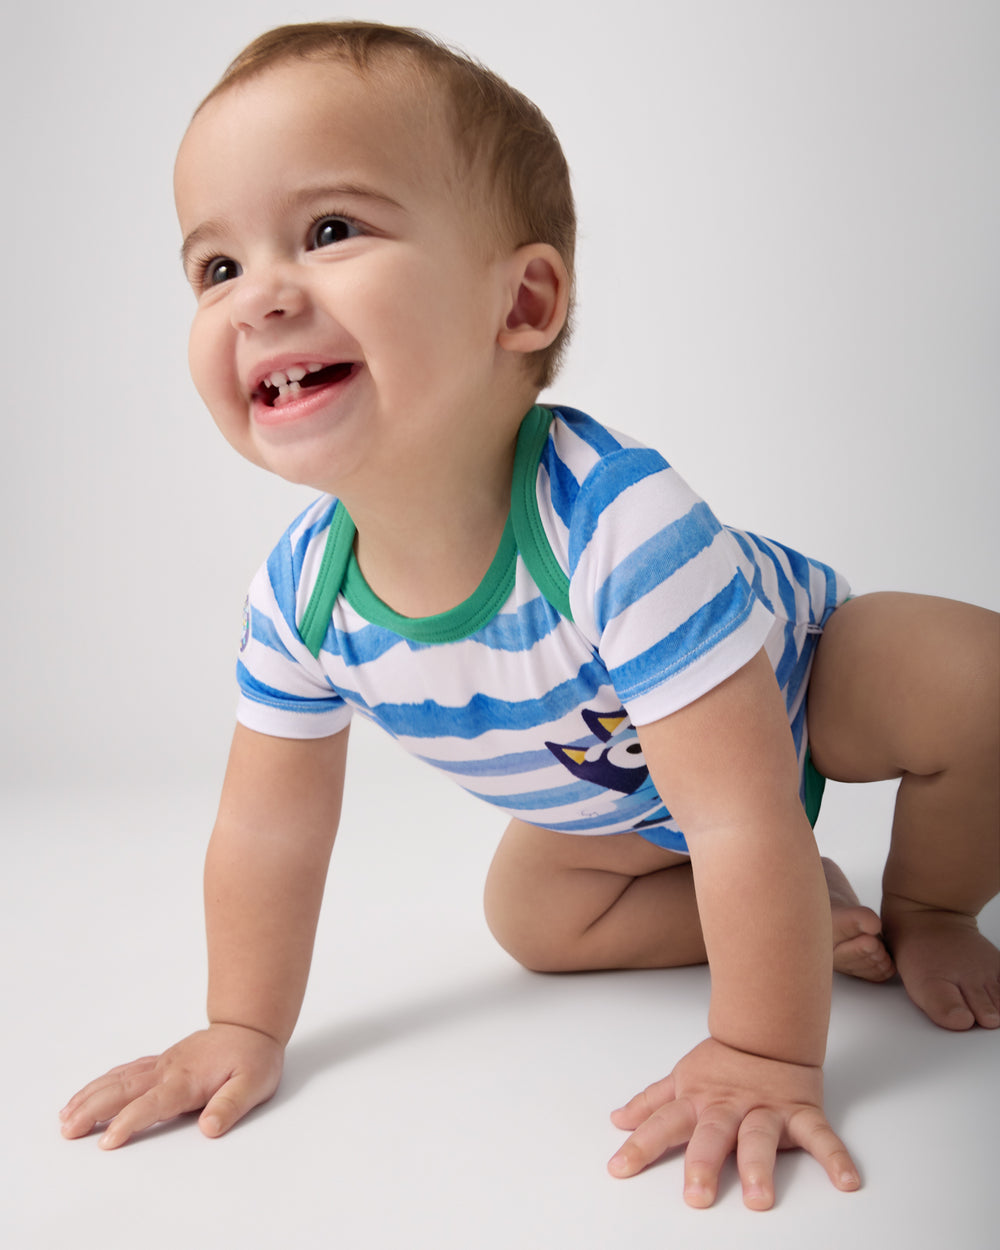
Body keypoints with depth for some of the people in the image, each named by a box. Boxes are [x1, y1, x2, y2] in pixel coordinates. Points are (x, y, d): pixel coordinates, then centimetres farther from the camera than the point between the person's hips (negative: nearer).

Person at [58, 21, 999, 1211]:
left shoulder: (620, 522, -48)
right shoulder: (300, 593, -26)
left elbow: (742, 815, -43)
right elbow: (268, 830, -12)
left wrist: (763, 1058, -37)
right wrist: (243, 1035, -7)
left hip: (799, 680, -5)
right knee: (529, 917, -2)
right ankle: (808, 912, 13)